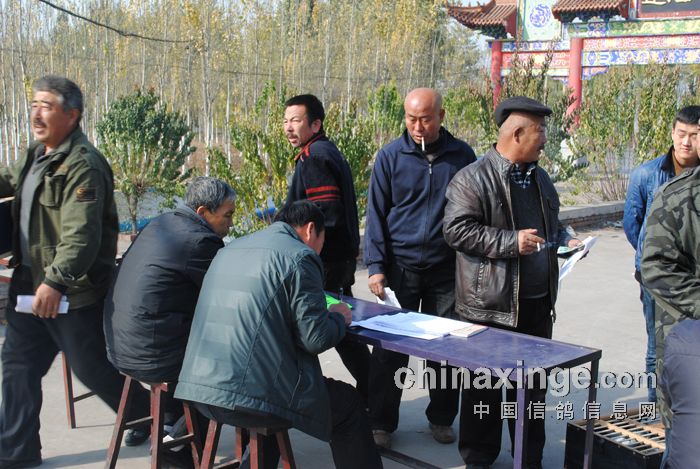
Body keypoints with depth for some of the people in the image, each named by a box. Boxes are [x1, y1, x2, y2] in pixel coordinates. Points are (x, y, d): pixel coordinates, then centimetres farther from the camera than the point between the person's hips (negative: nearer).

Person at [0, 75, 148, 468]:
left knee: (92, 367, 4)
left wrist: (56, 280, -36)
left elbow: (81, 234, -29)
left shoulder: (82, 165, -20)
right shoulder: (36, 154, 11)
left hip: (73, 291, -9)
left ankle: (149, 416, 28)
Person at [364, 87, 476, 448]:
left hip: (447, 269, 1)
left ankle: (441, 419, 24)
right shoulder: (390, 157, -1)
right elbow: (376, 213, 0)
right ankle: (381, 422, 15)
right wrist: (375, 266, -7)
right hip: (401, 267, -1)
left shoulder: (462, 155, 3)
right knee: (390, 348, 2)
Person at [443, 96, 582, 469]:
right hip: (491, 306, -7)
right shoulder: (473, 179, -12)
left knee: (533, 385, 17)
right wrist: (511, 242, -23)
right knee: (485, 387, 6)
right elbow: (457, 229, -20)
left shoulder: (539, 178, 13)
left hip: (538, 305, 7)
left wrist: (564, 241, 5)